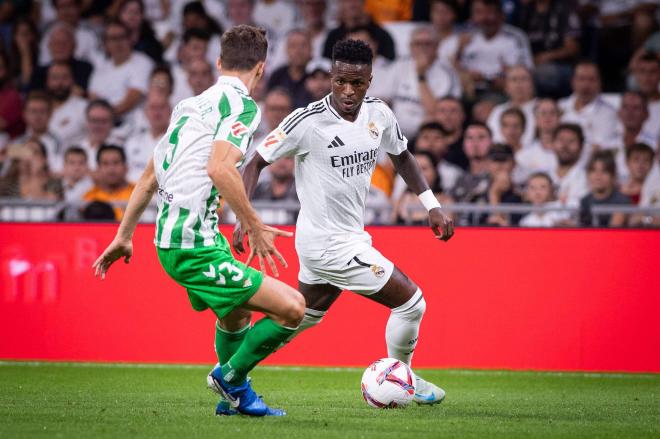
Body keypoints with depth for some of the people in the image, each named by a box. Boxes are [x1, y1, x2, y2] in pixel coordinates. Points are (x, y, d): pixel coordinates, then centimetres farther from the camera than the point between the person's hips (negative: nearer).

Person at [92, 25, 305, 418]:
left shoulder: (191, 104, 18)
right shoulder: (241, 104, -8)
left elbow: (151, 176, 22)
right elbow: (219, 167, -25)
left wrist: (124, 236, 29)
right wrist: (255, 227, -19)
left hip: (171, 237, 10)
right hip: (195, 247, -10)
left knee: (237, 313, 31)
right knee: (292, 308, -10)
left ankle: (236, 396, 43)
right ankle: (231, 377, 7)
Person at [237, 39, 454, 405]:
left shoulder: (379, 114, -2)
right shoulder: (307, 121, -20)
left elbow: (402, 156, 17)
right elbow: (256, 163, -12)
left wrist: (432, 206, 9)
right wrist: (243, 218, -23)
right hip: (332, 244, -8)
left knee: (303, 317, 24)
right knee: (412, 303, -3)